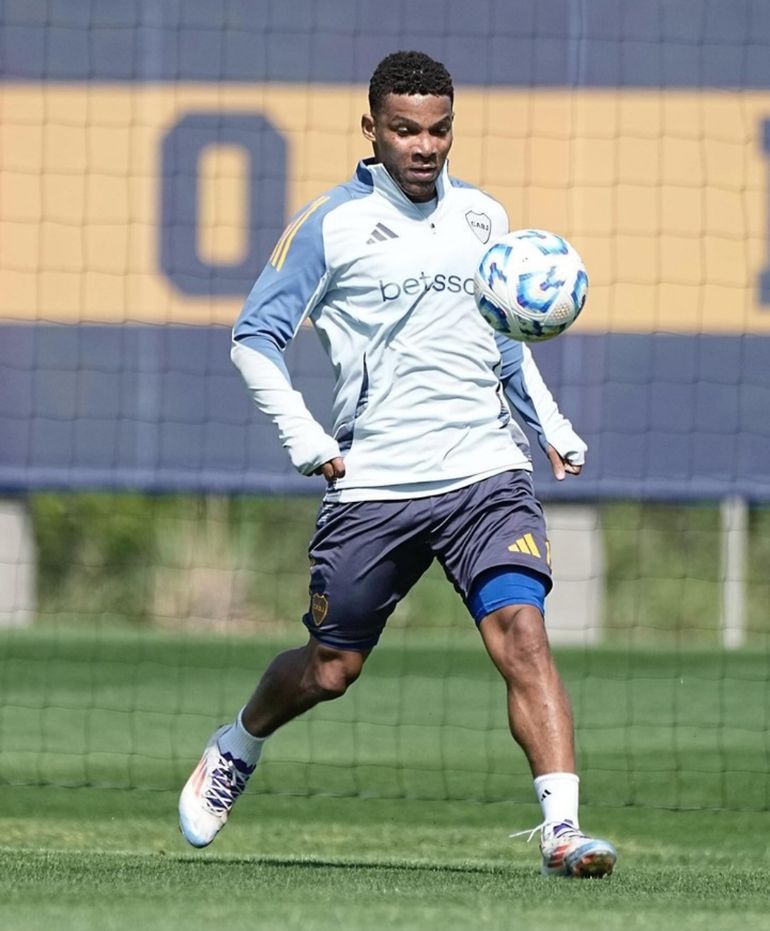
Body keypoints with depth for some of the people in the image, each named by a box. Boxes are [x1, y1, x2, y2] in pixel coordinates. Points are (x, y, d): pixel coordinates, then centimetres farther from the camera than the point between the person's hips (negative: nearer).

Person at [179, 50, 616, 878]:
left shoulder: (484, 218, 11)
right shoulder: (330, 226, -2)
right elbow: (255, 338, 1)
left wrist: (551, 430, 14)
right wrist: (309, 443, -10)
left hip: (486, 475, 2)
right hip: (372, 489, -2)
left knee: (521, 633, -19)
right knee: (330, 669, 10)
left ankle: (561, 829, -26)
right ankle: (235, 750, 41)